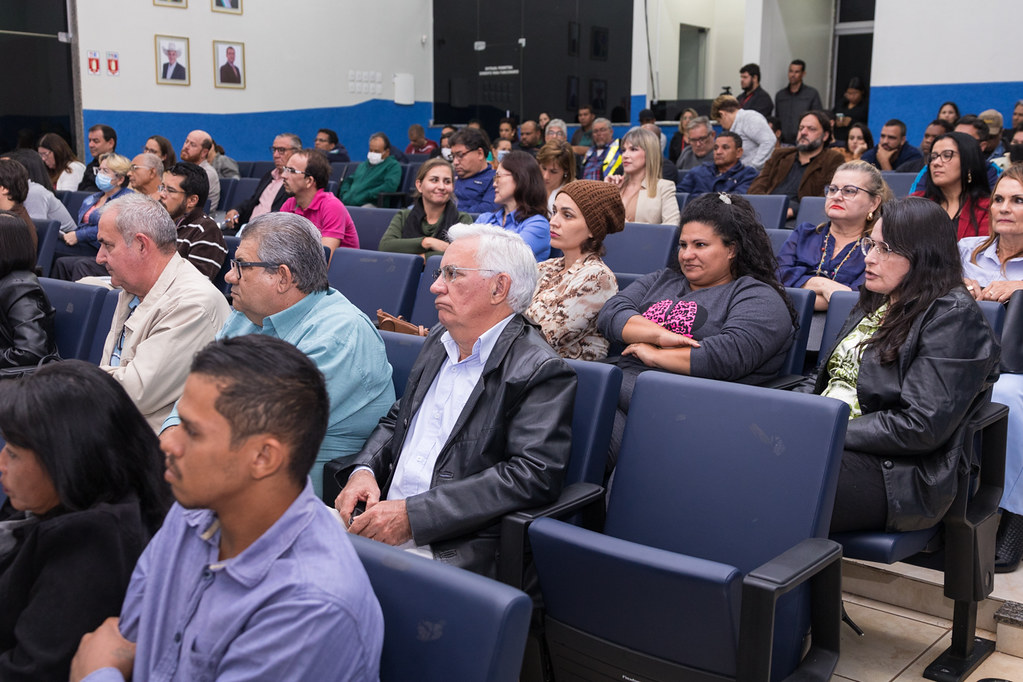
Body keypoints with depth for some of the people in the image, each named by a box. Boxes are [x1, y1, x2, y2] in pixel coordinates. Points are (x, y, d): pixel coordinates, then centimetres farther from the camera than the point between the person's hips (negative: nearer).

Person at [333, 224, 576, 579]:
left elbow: (533, 475, -20)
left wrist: (412, 514, -23)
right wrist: (363, 470, 1)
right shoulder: (440, 340, 16)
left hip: (451, 549, -7)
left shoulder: (540, 371, -10)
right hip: (382, 521, 7)